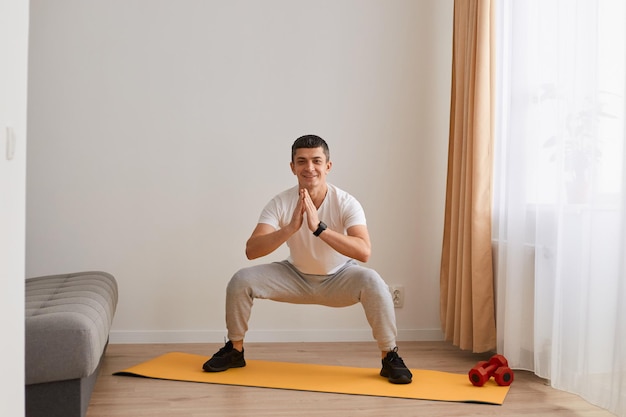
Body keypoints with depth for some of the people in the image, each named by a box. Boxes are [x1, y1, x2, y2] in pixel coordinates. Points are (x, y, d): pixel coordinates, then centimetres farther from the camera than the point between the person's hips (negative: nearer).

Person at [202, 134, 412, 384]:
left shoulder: (346, 203, -24)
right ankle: (234, 350, 7)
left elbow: (364, 252, -39)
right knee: (241, 280, -17)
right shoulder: (280, 203, -20)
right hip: (297, 277, 2)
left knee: (372, 282, -33)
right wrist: (291, 227, -45)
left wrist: (319, 227, -48)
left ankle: (390, 357, -12)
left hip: (338, 279, -2)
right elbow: (251, 250, -30)